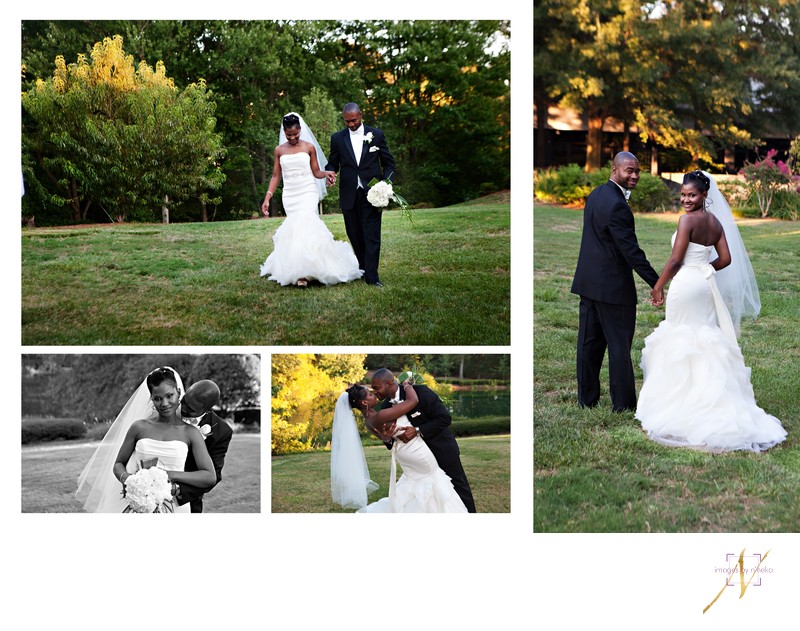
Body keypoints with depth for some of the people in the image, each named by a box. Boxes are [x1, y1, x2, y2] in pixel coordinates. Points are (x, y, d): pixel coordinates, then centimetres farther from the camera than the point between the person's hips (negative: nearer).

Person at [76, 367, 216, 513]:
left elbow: (209, 477, -8)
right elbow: (118, 464, 14)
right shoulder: (139, 427, 5)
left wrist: (170, 475, -19)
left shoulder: (190, 432, 0)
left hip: (175, 505, -1)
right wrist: (125, 478, -10)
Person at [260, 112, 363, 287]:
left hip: (307, 193, -2)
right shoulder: (279, 150, 8)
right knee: (295, 229, -2)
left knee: (304, 227, -19)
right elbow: (276, 176, 10)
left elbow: (316, 172, 7)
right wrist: (267, 198, 2)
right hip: (290, 195, 3)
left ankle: (303, 272, -19)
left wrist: (326, 174, -16)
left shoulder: (309, 147, 3)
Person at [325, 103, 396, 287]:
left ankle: (372, 276, -7)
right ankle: (363, 270, 20)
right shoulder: (337, 138, 7)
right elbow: (333, 163, 11)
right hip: (349, 194, 2)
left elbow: (388, 163, 8)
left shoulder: (376, 135, 4)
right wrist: (329, 173, -13)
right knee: (354, 235, 7)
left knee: (372, 236, -7)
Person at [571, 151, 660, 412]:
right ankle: (623, 403, 6)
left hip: (588, 281, 9)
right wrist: (657, 283, -20)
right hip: (612, 285, -9)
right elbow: (631, 251, -22)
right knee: (619, 346, 0)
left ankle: (586, 399, 19)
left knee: (589, 342, 12)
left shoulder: (595, 194, 9)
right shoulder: (616, 205, -20)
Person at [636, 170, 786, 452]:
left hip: (686, 284, -7)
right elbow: (726, 259, 8)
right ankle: (708, 400, 15)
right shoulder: (715, 222, 8)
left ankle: (680, 402, 5)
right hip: (706, 284, 7)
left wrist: (658, 286, -6)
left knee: (681, 340, 1)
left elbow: (675, 260, -15)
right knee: (704, 339, 12)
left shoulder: (688, 220, -14)